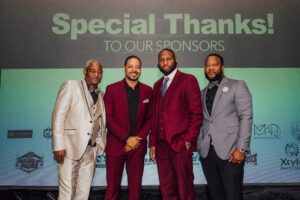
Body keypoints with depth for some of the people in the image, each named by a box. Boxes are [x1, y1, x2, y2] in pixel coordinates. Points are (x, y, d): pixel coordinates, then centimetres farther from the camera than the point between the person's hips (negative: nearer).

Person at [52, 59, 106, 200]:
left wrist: (101, 144, 5)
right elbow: (58, 115, -7)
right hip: (70, 147, -4)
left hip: (91, 150, 5)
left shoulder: (101, 95, 16)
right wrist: (58, 145, -14)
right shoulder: (71, 85, 1)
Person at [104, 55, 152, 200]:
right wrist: (126, 138, -13)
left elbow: (150, 118, 6)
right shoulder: (112, 89, -2)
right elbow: (108, 118, -7)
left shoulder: (148, 91, 6)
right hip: (116, 145, -2)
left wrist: (139, 138, -7)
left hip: (138, 145, 2)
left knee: (135, 186, 9)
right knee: (112, 187, 7)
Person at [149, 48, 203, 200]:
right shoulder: (157, 85, 18)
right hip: (161, 145, 6)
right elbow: (155, 116, 16)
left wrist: (188, 140, -13)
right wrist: (152, 143, 10)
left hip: (180, 144, -5)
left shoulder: (188, 80, -1)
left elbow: (196, 113, -7)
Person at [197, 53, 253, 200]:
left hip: (230, 151, -4)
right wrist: (200, 146, 4)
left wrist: (241, 148, -13)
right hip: (206, 153, 4)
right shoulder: (203, 93, 17)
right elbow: (201, 122, 14)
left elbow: (246, 117, -5)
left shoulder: (237, 86, 3)